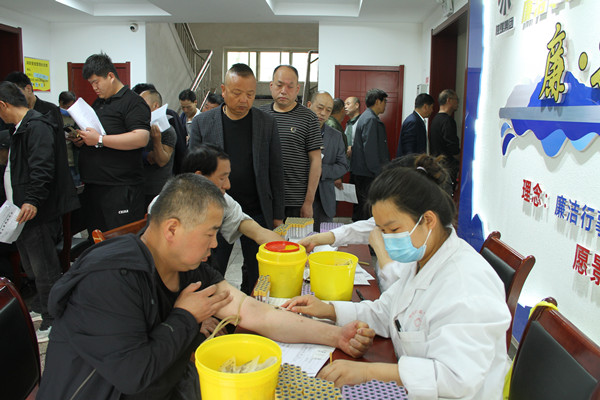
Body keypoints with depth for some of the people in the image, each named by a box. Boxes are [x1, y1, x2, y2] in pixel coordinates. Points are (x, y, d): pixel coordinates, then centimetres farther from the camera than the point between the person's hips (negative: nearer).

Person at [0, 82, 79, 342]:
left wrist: (32, 201, -32)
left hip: (37, 213, -11)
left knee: (44, 270, -2)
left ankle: (53, 322, 9)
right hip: (23, 212, 11)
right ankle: (42, 310, 35)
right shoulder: (21, 129, 18)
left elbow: (42, 168, -27)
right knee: (33, 269, 20)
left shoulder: (37, 127, -16)